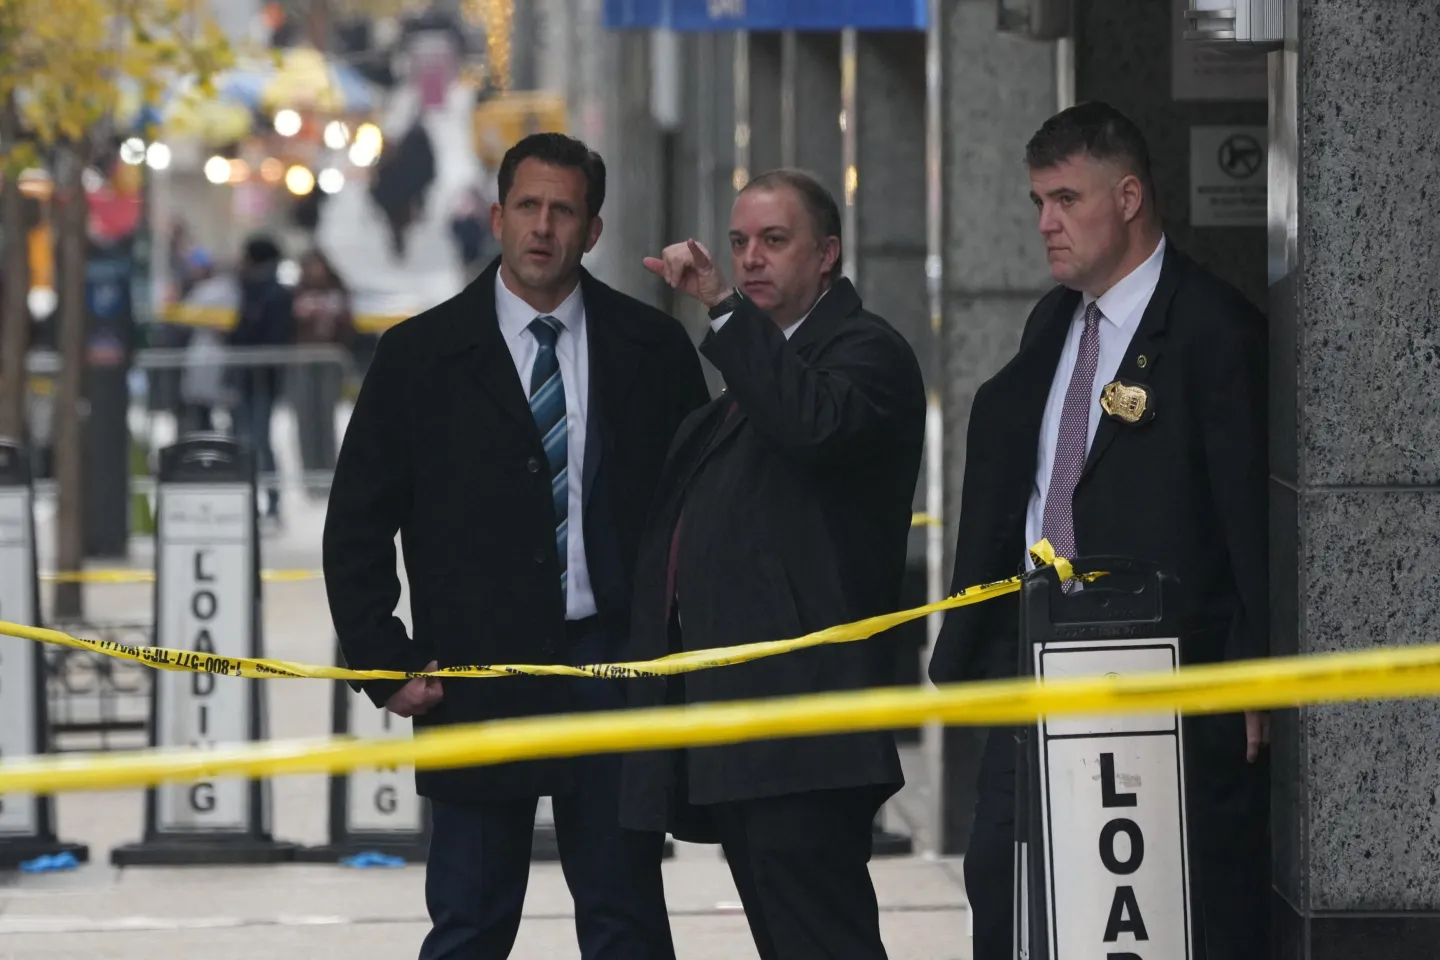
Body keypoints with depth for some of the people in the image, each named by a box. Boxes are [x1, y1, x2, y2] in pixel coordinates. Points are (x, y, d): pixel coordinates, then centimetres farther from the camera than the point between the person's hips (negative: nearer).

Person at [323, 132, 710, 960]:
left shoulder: (652, 348, 4)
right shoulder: (421, 354, 1)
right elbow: (357, 526, 3)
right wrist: (387, 665, -4)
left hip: (614, 668, 1)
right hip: (477, 677, -1)